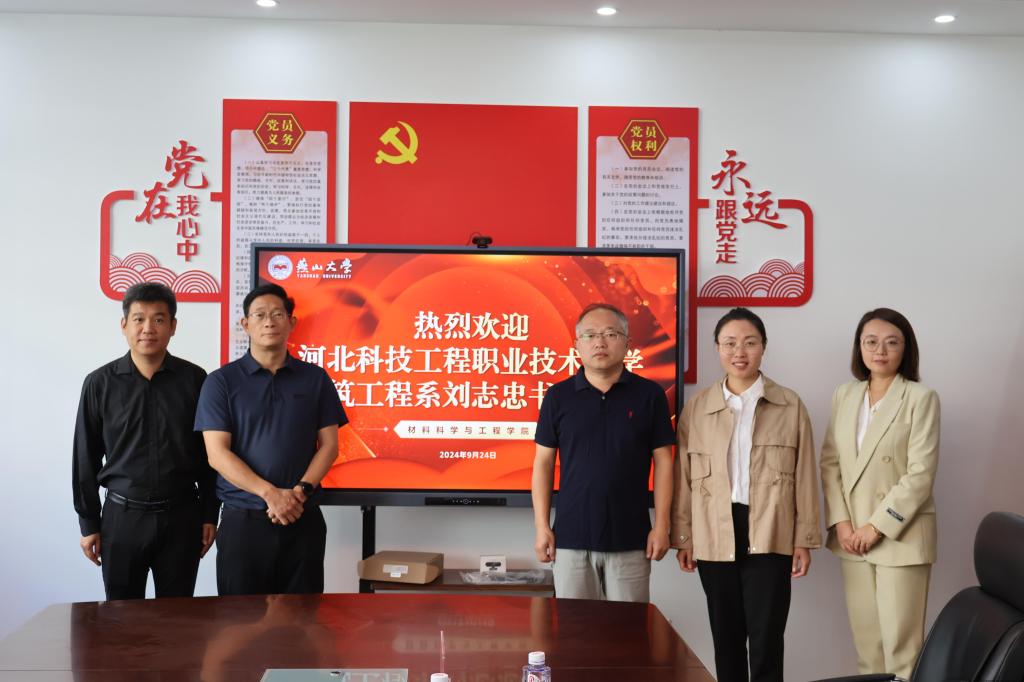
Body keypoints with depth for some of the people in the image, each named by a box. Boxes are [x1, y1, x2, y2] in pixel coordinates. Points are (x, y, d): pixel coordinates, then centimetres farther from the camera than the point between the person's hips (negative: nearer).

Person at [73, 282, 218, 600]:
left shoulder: (194, 380, -1)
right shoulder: (100, 383, -1)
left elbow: (208, 453, 4)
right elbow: (85, 459, 3)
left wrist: (209, 514, 2)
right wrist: (88, 523, 2)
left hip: (181, 515, 0)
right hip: (121, 515, 0)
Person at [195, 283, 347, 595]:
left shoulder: (316, 378, 7)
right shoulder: (221, 382, 0)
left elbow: (328, 444, 5)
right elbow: (217, 454, -7)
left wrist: (301, 491, -12)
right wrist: (270, 493, -17)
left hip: (304, 518, 2)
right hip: (243, 519, -1)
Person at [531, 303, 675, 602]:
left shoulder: (650, 394, 0)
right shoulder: (558, 396, 3)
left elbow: (663, 462, 3)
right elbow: (543, 463, 5)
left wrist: (661, 525, -2)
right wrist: (542, 526, 0)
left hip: (630, 539, -1)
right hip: (571, 538, 1)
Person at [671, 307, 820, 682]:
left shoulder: (790, 405, 2)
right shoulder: (696, 407, 5)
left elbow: (805, 476, 3)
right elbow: (684, 478, 6)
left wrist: (805, 539, 0)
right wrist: (682, 537, 4)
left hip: (769, 537, -2)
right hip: (715, 538, 2)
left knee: (766, 638, -3)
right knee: (726, 637, 11)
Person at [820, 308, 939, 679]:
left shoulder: (921, 398, -7)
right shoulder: (844, 395, 8)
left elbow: (920, 474, -12)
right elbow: (830, 463, 7)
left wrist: (877, 526, -14)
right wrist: (840, 522, -4)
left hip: (900, 534, -4)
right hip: (852, 534, 5)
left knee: (900, 639, -2)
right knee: (864, 635, 9)